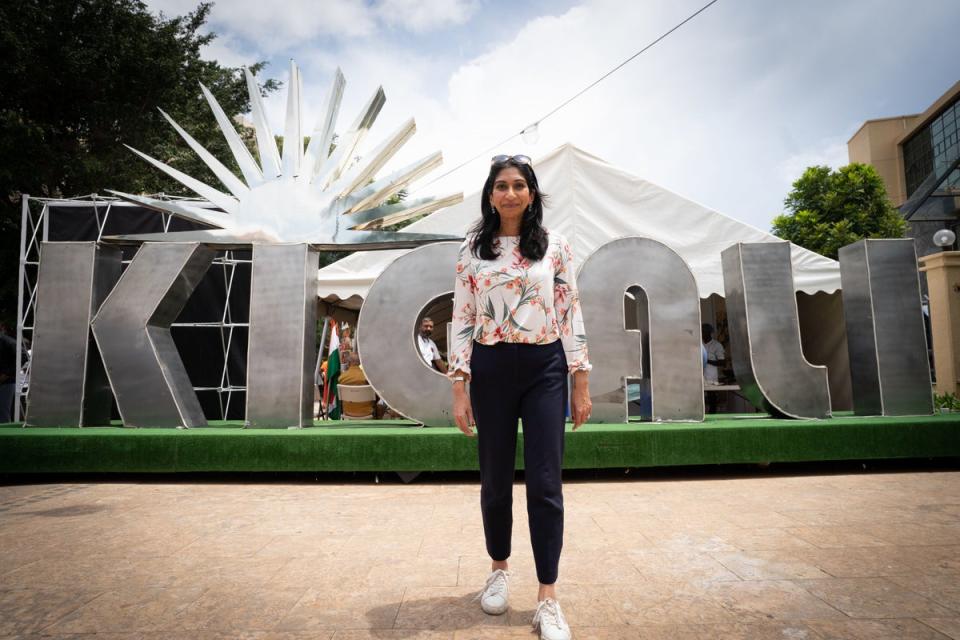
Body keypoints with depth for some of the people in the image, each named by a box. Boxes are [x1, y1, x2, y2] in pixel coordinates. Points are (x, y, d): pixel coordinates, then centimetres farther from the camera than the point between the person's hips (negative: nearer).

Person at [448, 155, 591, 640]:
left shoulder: (555, 246, 5)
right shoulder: (472, 250, 5)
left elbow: (570, 315, 4)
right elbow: (461, 320, 2)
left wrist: (582, 384, 1)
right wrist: (459, 389, -3)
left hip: (545, 369, 0)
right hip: (491, 369, 1)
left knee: (545, 483, -1)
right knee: (495, 480, 10)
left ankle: (548, 598, 10)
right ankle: (499, 569, 34)